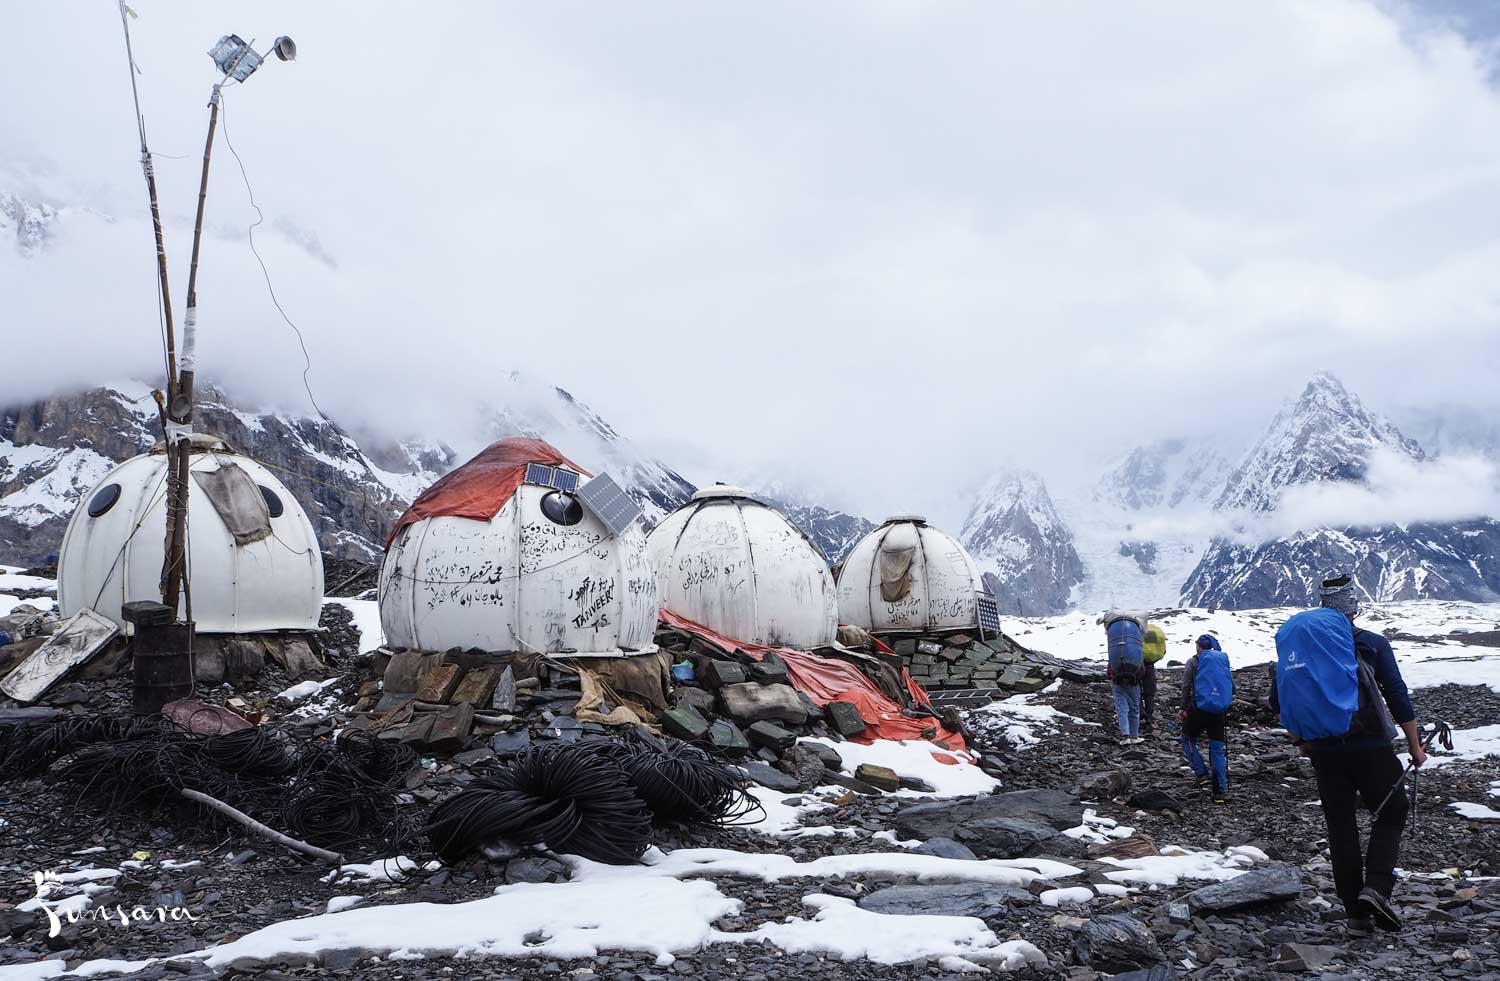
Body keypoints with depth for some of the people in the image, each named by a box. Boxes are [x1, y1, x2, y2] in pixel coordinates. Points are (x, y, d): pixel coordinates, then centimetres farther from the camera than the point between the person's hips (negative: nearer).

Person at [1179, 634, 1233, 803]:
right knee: (1218, 748, 7)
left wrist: (1183, 707, -1)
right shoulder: (1223, 660, 10)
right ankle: (1222, 791, 1)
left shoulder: (1194, 661, -1)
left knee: (1188, 740, 17)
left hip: (1199, 708, -3)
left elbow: (1186, 686, -7)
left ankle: (1201, 774, 3)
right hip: (1218, 712, 3)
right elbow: (1232, 687, 10)